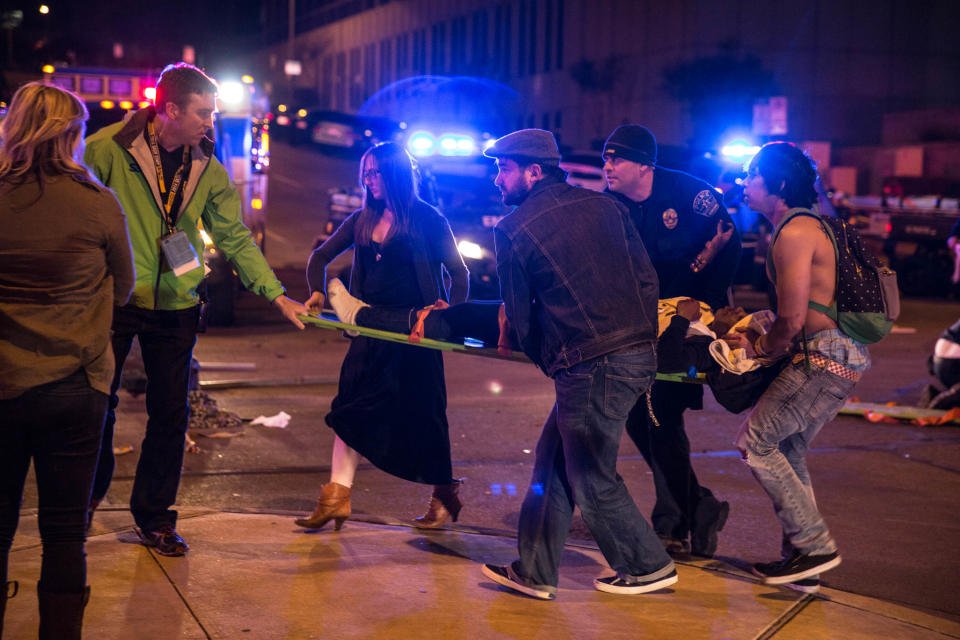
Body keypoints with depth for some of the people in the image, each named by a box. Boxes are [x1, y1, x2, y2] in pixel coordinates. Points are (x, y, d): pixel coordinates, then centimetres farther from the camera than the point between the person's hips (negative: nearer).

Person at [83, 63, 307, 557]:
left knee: (171, 413, 6)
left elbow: (234, 237, 7)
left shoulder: (207, 169, 4)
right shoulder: (109, 148, -10)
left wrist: (278, 295, 1)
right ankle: (89, 494, 30)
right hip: (114, 299, -3)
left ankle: (154, 515, 22)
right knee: (98, 402, 5)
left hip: (175, 307, 4)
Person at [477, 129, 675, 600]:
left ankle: (648, 567, 23)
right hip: (639, 354, 8)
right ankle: (534, 572, 20)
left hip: (590, 366, -7)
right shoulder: (603, 205, 12)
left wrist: (549, 362, 19)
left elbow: (520, 318, 4)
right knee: (553, 457, 16)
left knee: (592, 480, 10)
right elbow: (647, 278, 11)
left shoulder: (513, 230, -4)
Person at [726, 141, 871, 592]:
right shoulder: (807, 225, 19)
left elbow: (792, 322, -17)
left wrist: (759, 348, -1)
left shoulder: (793, 234, -15)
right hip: (840, 356, 10)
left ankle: (814, 544, -3)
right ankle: (801, 560, 19)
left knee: (755, 441, -6)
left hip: (824, 359, -10)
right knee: (787, 450, 15)